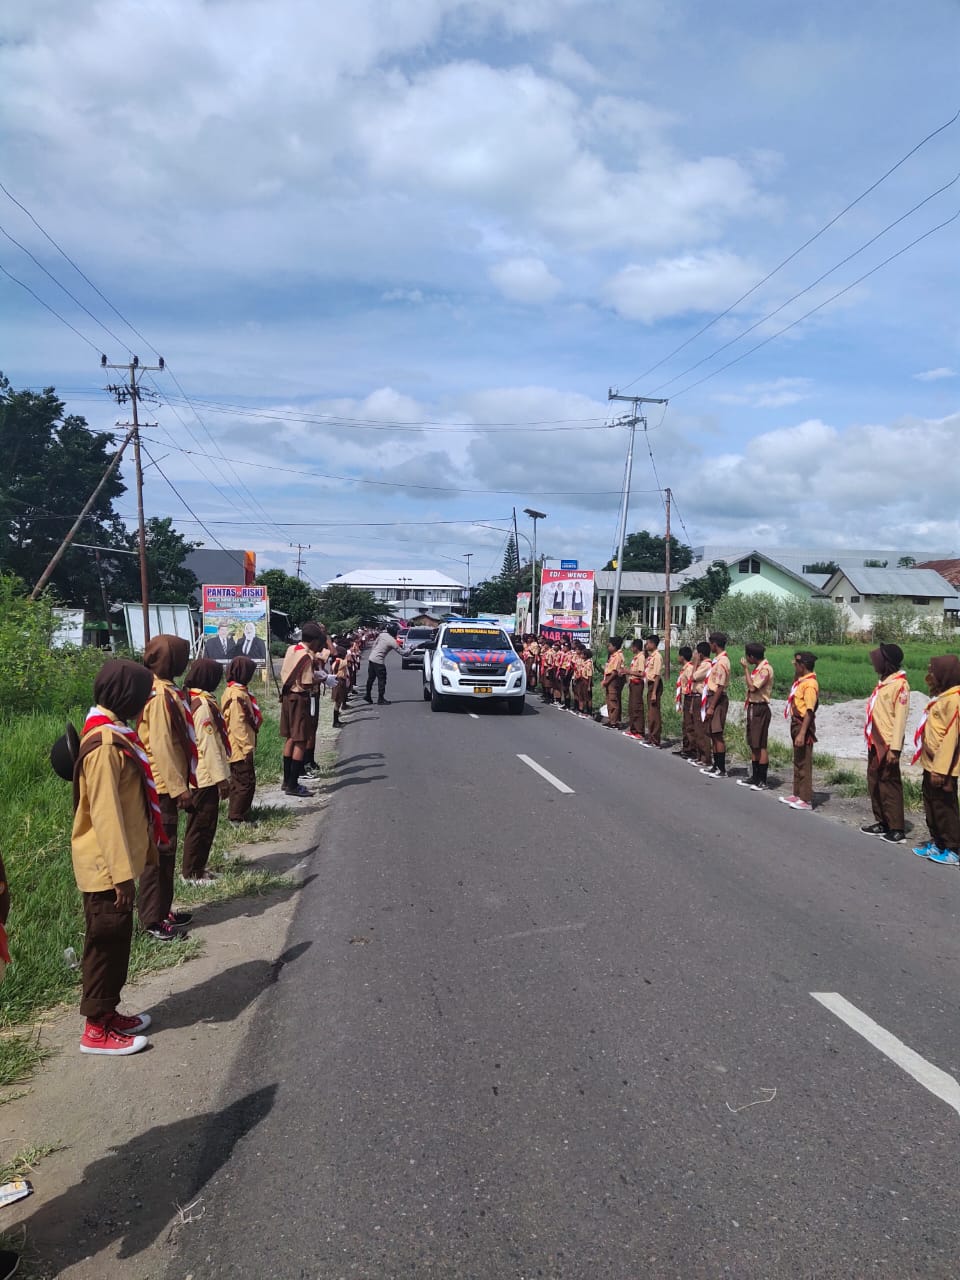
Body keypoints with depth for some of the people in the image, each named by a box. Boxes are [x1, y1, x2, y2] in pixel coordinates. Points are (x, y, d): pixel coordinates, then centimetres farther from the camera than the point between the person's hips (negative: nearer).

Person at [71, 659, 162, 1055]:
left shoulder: (114, 734, 8)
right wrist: (122, 872, -22)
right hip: (106, 866, -9)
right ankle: (97, 1030, 14)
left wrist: (140, 854, 20)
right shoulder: (104, 745, -23)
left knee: (117, 941, 18)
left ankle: (108, 1012, 30)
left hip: (118, 860, 9)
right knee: (107, 943, 2)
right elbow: (105, 814, -24)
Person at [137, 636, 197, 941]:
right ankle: (153, 920, 7)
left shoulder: (166, 691, 11)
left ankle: (162, 910, 26)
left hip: (168, 785, 10)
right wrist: (179, 787, -21)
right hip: (163, 787, -10)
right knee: (160, 851, -2)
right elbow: (161, 745, -22)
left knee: (166, 849, 16)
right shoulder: (160, 695, -19)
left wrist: (181, 783, 19)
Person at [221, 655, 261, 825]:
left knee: (239, 781, 17)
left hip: (238, 748, 11)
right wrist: (247, 747, -21)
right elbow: (237, 724, -23)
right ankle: (237, 818, 1)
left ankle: (235, 814, 26)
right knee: (247, 782, -5)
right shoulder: (237, 695, -20)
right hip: (241, 748, -11)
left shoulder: (238, 691, 12)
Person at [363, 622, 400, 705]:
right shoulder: (392, 641, -15)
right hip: (379, 661, -7)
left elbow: (374, 643, 12)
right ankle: (381, 699, 5)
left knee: (370, 678, 17)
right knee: (382, 680, 2)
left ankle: (367, 695, 27)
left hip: (371, 658, 7)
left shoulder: (382, 634, 3)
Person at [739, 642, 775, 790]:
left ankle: (763, 781, -2)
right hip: (752, 707, 10)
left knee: (761, 745, -6)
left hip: (760, 709, -10)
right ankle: (755, 777, 22)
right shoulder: (757, 668, 13)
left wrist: (746, 668, -18)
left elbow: (753, 687, -24)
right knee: (753, 745, 14)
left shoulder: (766, 669, -15)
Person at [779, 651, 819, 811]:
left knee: (804, 763, -4)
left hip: (804, 726, -10)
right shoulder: (801, 681, 10)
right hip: (796, 723, 10)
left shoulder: (809, 684, -18)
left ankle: (806, 799, 2)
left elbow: (809, 711, -22)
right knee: (797, 762, 16)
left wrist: (802, 733, -26)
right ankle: (798, 794, 26)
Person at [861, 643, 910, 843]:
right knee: (874, 782, 13)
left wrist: (895, 748, -22)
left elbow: (900, 718, -19)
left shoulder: (899, 684, -15)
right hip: (875, 742, 9)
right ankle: (882, 822, 22)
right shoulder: (884, 682, 13)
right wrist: (872, 741, 16)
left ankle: (897, 829, 1)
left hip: (887, 744, -9)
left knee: (889, 784, -5)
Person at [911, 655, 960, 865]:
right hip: (931, 763, 10)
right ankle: (936, 844, 25)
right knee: (931, 805, 15)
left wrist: (941, 768, -23)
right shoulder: (941, 698, 13)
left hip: (942, 767, -10)